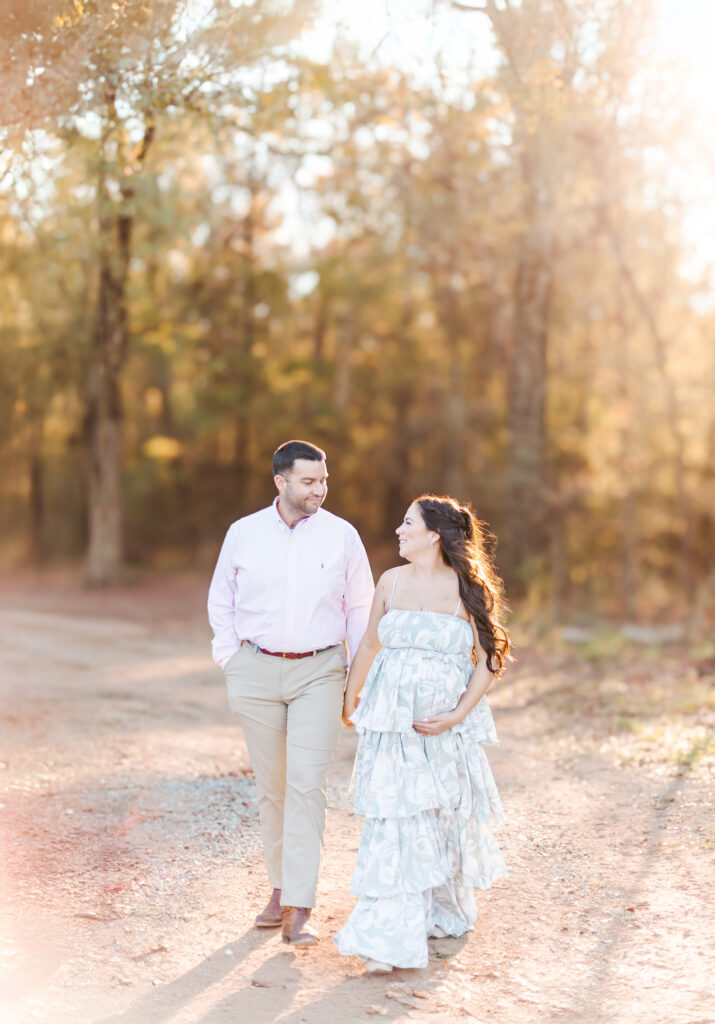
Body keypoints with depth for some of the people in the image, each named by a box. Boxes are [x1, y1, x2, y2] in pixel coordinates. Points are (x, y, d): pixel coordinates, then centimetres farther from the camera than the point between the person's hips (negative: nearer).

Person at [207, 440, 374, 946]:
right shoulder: (244, 533, 2)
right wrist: (231, 662, 5)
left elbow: (360, 609, 7)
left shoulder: (342, 535, 0)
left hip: (319, 671, -1)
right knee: (271, 786, 9)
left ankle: (300, 910, -8)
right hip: (257, 672, 2)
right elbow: (221, 602, 13)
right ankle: (280, 887, 25)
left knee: (307, 785, -10)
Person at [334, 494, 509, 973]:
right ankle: (389, 938, -1)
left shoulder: (468, 590, -5)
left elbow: (487, 662, -3)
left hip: (450, 724, -1)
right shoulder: (392, 582, 5)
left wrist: (456, 716, -13)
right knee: (393, 819, -6)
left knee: (447, 816, 9)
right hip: (393, 722, 2)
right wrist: (350, 699, 25)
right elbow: (370, 646, 17)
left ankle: (445, 911, 36)